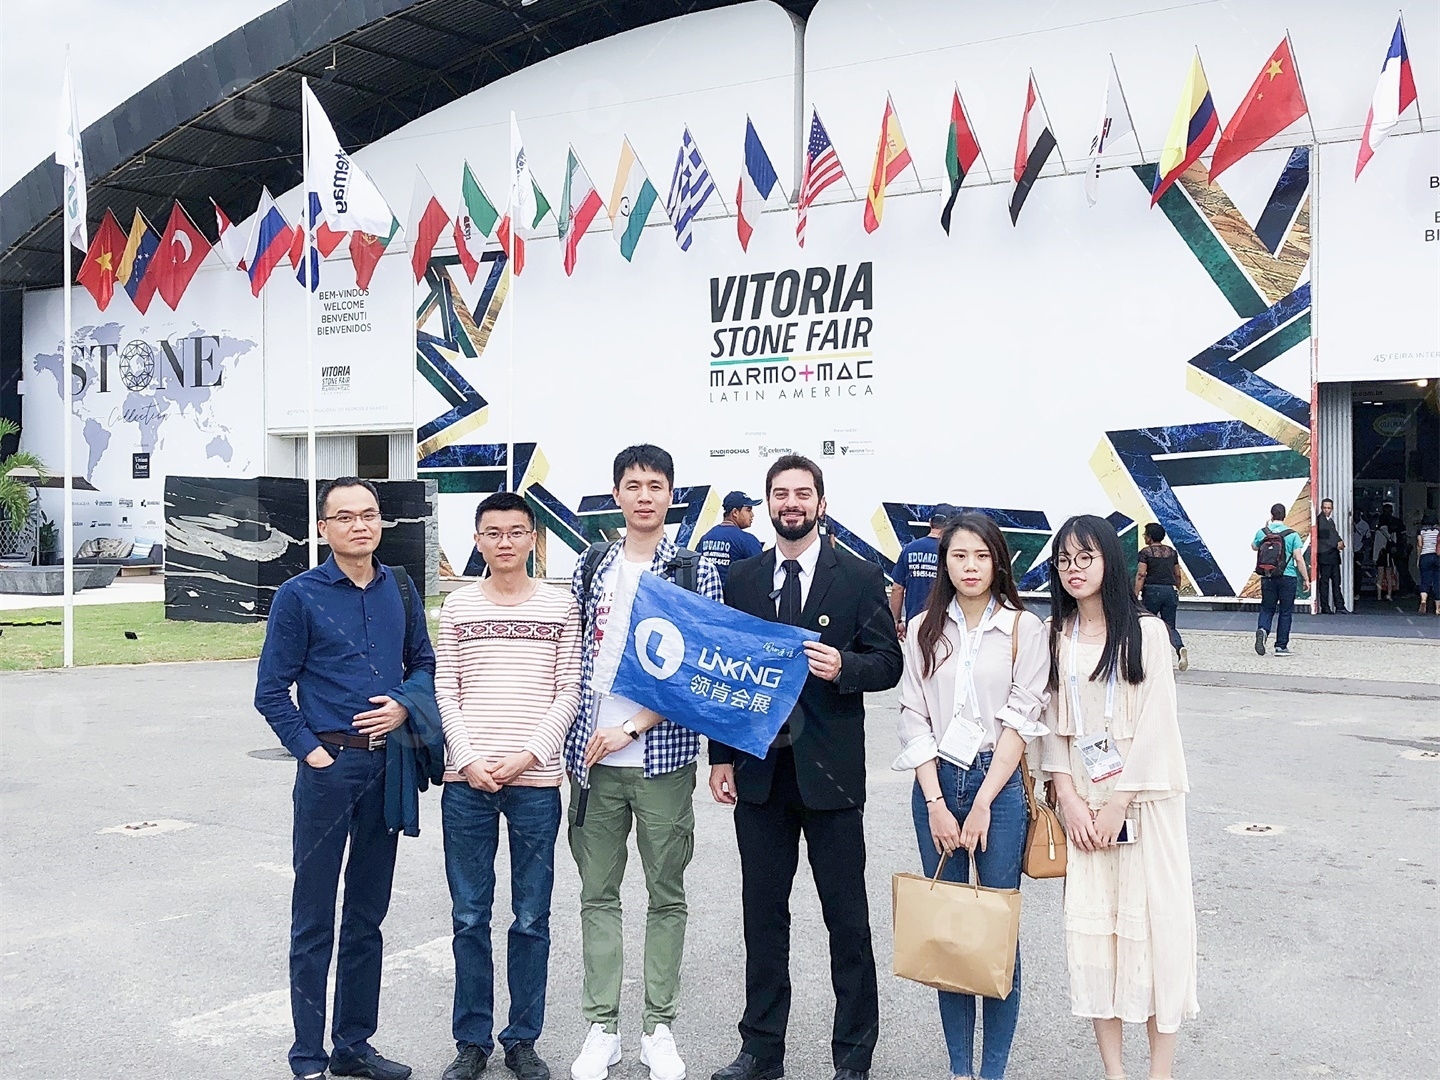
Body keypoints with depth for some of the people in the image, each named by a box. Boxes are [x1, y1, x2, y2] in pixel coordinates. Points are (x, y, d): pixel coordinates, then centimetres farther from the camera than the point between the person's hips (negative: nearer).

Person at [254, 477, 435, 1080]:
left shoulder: (399, 590, 8)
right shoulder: (299, 596, -4)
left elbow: (423, 662, 15)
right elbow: (271, 691, -3)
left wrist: (404, 705, -3)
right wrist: (309, 750, -11)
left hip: (388, 765, 5)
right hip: (328, 765, -4)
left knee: (367, 916, 13)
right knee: (314, 921, 2)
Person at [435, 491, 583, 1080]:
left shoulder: (560, 605, 4)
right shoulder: (458, 606, 6)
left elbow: (568, 693, 1)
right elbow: (445, 692, 4)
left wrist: (528, 756, -9)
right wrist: (469, 761, -7)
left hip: (535, 781, -1)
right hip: (467, 783, 1)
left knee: (532, 919, 6)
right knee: (469, 917, 7)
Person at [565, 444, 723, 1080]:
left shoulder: (696, 574, -2)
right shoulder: (589, 571, 8)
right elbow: (573, 659, 12)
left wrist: (631, 728, -12)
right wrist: (572, 744, 4)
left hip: (664, 759, -3)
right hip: (593, 759, 3)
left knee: (667, 895, 7)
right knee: (598, 894, 8)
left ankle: (659, 1028, 18)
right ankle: (602, 1028, 18)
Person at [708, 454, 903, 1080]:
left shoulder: (860, 577, 0)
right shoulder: (741, 580, 9)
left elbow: (889, 662, 1)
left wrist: (843, 668, -20)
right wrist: (720, 757, 5)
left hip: (830, 770, -3)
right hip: (758, 769, 3)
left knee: (847, 918, 4)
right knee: (762, 912, 11)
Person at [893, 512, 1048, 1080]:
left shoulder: (1023, 628, 0)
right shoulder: (924, 630, 6)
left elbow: (1021, 719, -5)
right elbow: (914, 721, 3)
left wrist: (983, 804, -10)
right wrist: (937, 805, -6)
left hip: (999, 782, -2)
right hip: (937, 783, 2)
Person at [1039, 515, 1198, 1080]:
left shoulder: (1145, 632, -5)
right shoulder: (1055, 636, 5)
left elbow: (1155, 724, -9)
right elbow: (1051, 722, 5)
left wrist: (1118, 804, -11)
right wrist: (1069, 798, -5)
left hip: (1144, 799, -3)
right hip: (1083, 805, 3)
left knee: (1156, 922, -1)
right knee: (1091, 926, 3)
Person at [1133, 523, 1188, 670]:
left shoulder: (1146, 552, -5)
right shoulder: (1172, 552, 11)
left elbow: (1141, 574, -12)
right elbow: (1177, 575, 15)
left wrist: (1135, 596, -13)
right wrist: (1177, 592, 28)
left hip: (1152, 590, -4)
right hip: (1170, 591, 4)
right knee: (1170, 626, 6)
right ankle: (1180, 648, -23)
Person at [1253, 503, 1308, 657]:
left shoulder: (1262, 532, -1)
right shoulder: (1292, 534, -8)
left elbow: (1254, 547, 20)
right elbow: (1299, 559, -9)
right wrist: (1305, 579, -1)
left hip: (1268, 577, 2)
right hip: (1288, 577, -2)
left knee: (1267, 608, 13)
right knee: (1286, 611, 8)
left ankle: (1262, 630, -16)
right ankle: (1281, 646, 10)